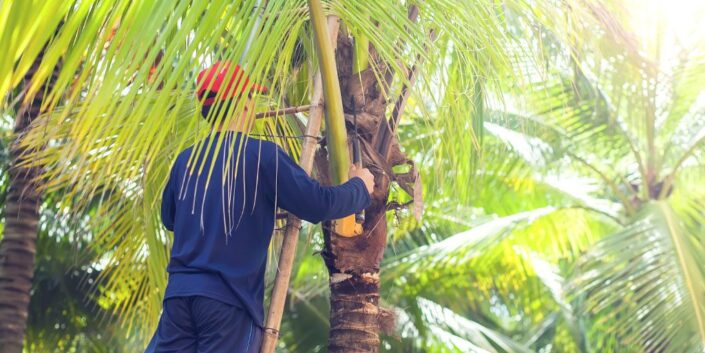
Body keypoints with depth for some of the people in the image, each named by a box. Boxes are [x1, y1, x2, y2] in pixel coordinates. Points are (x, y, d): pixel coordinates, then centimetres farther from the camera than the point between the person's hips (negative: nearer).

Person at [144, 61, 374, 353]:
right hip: (229, 299, -5)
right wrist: (359, 186, 10)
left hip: (179, 292, 5)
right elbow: (318, 205, -9)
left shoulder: (186, 159, 11)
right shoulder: (261, 154, -6)